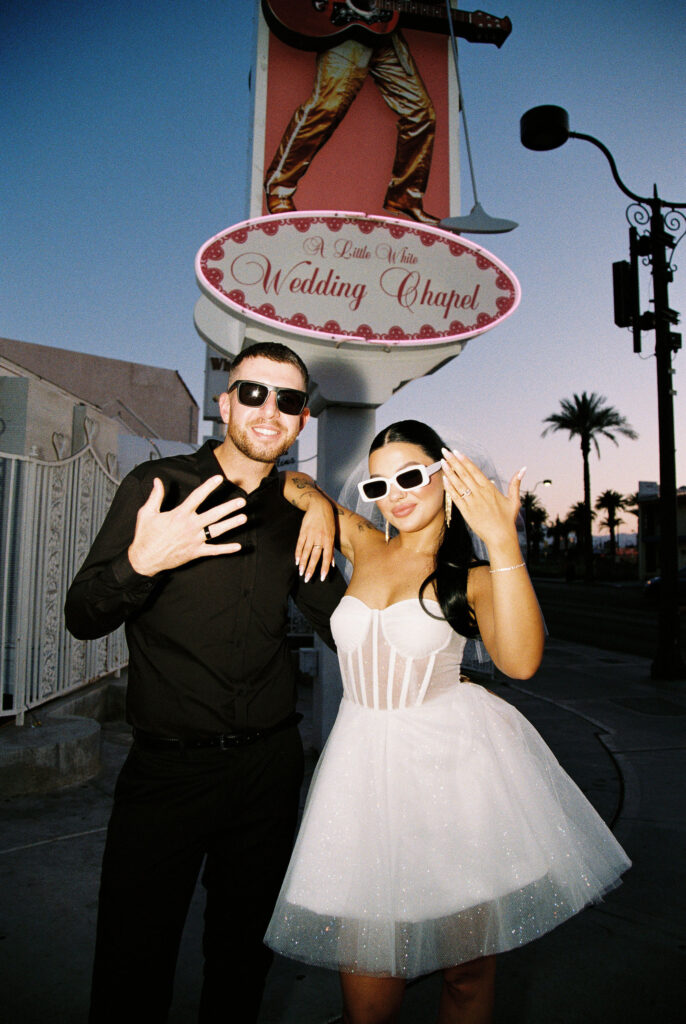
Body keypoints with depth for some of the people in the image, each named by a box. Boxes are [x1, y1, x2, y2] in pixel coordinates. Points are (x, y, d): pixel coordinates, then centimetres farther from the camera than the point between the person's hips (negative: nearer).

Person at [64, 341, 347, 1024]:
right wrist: (140, 562, -30)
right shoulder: (157, 486, -7)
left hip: (268, 763, 4)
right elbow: (83, 618, -11)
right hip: (166, 765, -3)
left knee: (243, 954, 22)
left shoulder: (297, 514, 3)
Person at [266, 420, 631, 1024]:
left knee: (468, 973, 14)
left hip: (454, 763, -2)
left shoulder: (474, 577, -2)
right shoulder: (365, 547, 6)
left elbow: (520, 662, -21)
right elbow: (295, 484, 18)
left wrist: (503, 543, -28)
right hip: (367, 766, 2)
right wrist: (317, 509, -4)